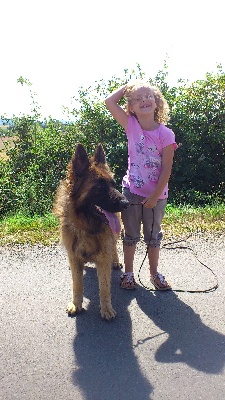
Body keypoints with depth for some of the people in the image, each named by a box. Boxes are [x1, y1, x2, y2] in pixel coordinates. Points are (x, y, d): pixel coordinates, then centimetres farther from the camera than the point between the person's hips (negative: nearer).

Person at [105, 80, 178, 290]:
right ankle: (128, 272, 32)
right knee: (131, 235, 14)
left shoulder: (165, 134, -13)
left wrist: (155, 196, -14)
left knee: (153, 235, 16)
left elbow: (166, 169, -12)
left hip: (156, 194, -1)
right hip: (131, 191, 1)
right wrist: (128, 86, -4)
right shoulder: (131, 125, -5)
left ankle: (154, 273, 35)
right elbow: (109, 101, -8)